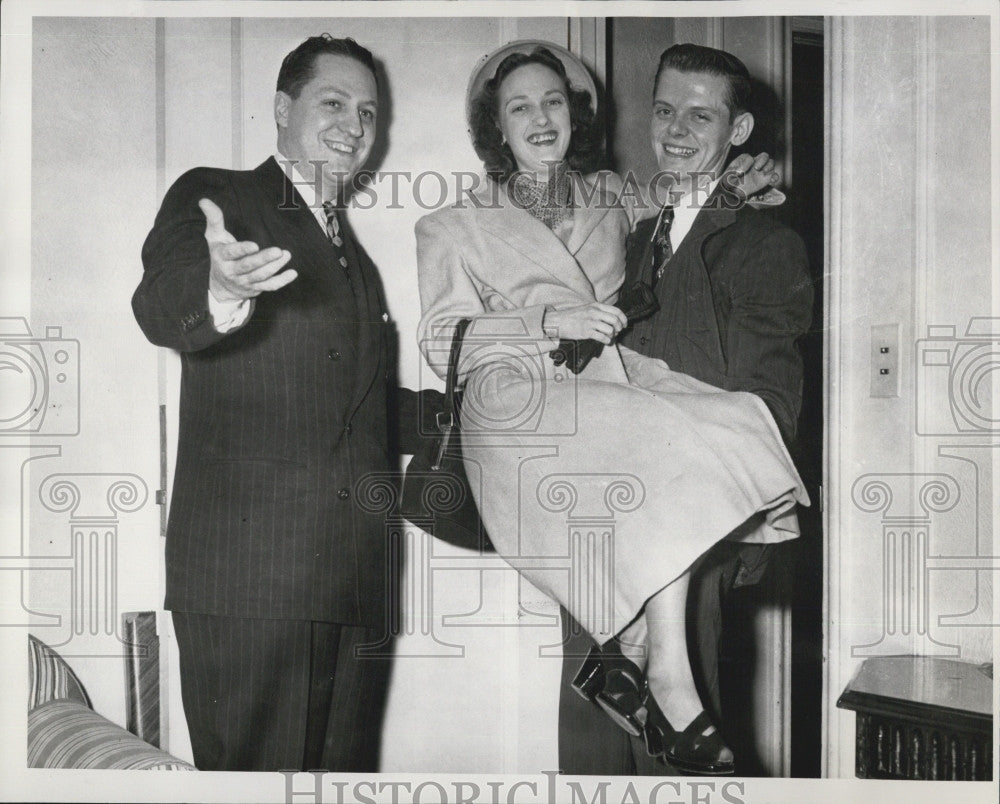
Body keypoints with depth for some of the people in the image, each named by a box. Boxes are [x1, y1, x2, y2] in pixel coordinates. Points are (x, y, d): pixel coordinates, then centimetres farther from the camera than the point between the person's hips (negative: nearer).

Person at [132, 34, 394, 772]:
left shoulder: (357, 253, 25)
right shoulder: (212, 197, 5)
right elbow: (161, 308, -16)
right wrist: (221, 293, -37)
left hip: (355, 572, 6)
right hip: (247, 564, -6)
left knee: (345, 765, 6)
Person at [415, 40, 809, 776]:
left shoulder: (612, 196, 26)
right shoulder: (460, 225, 15)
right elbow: (441, 341, 4)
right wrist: (551, 320, -10)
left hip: (611, 377, 4)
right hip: (518, 395, -4)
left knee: (725, 423, -29)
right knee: (673, 449, -31)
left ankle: (631, 666, -28)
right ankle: (673, 686, -28)